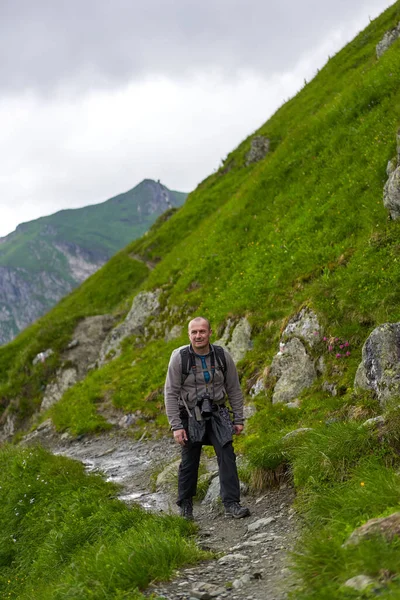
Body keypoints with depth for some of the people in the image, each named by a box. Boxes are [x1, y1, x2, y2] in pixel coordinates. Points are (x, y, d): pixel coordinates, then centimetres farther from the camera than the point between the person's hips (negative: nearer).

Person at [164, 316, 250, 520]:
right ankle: (185, 505, 25)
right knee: (189, 463, 6)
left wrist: (239, 419, 4)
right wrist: (176, 426, -14)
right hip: (190, 416, -2)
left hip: (217, 414, 2)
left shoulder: (222, 356, -5)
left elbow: (234, 389, 5)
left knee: (227, 456, -10)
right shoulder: (179, 357, -12)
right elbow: (171, 393, -10)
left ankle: (231, 504, -6)